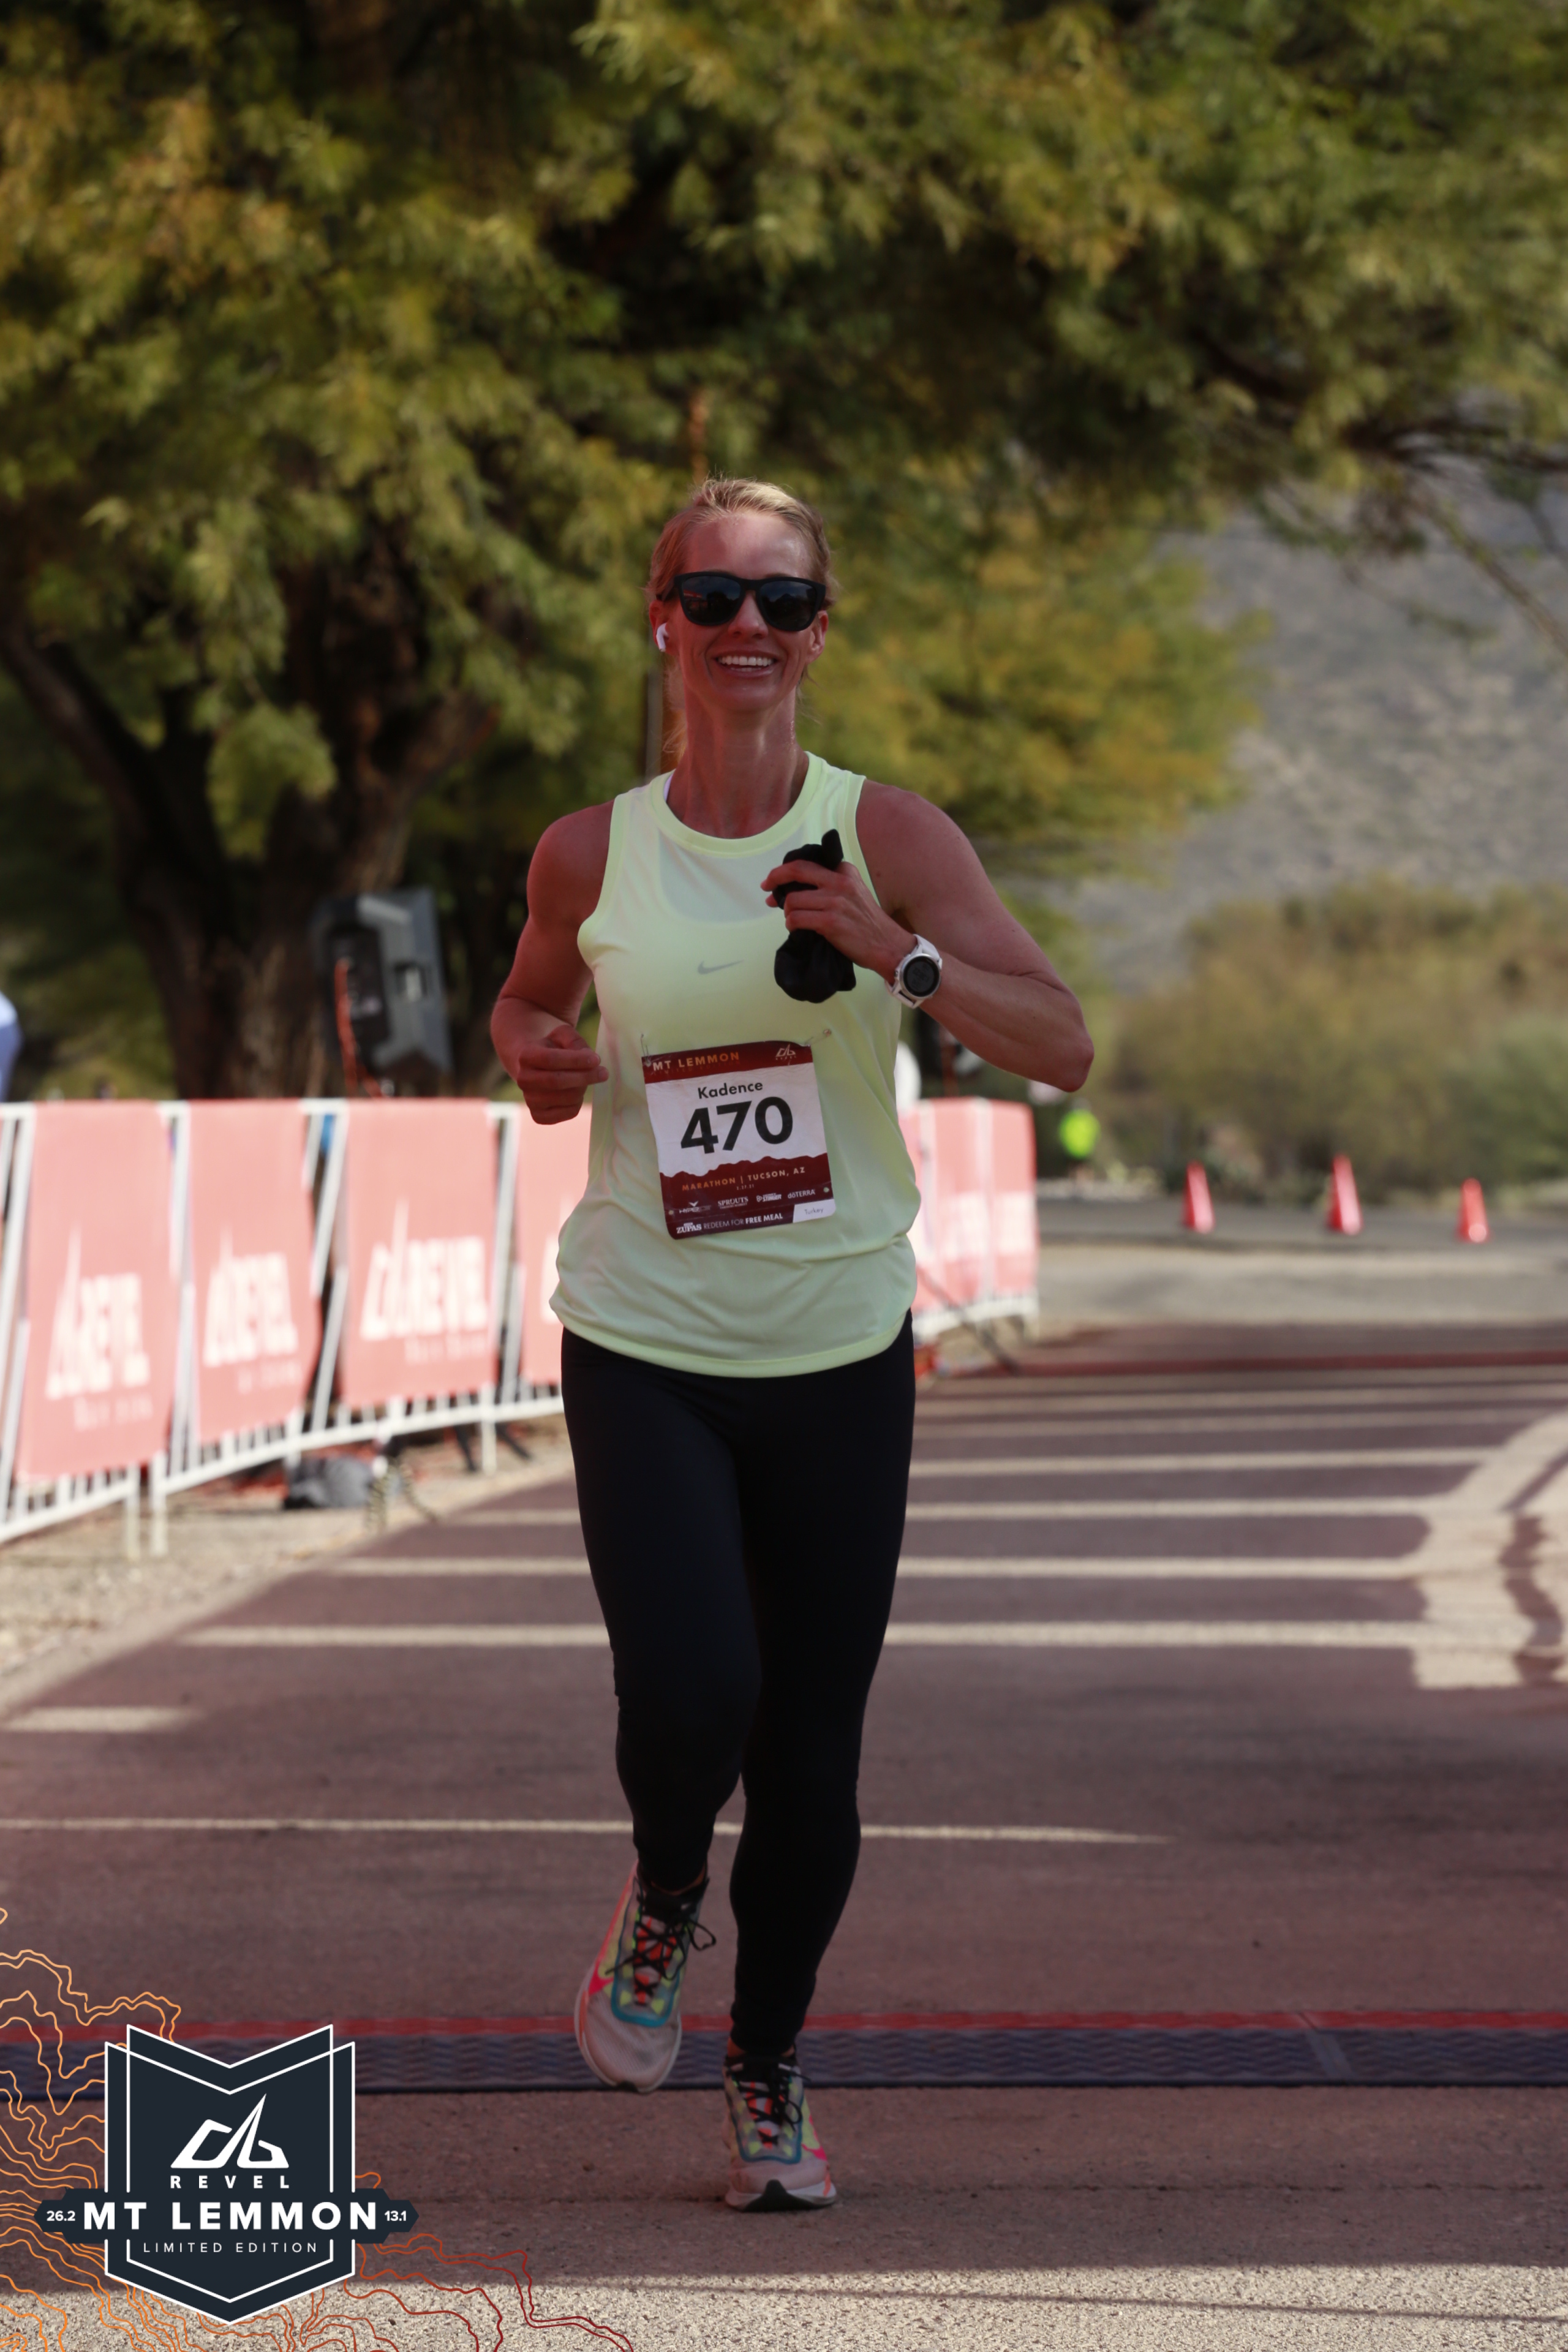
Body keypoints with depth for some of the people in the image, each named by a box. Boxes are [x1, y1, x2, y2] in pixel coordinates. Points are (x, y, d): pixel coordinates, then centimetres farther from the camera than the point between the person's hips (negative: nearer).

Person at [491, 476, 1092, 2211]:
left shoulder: (885, 837, -4)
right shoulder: (590, 858, 1)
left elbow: (1061, 1046, -11)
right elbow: (531, 995, 22)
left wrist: (897, 954, -26)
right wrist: (531, 1052, -1)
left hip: (840, 1356, 0)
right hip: (642, 1351, 0)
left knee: (812, 1757, 3)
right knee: (691, 1695, -19)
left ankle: (768, 2069, 27)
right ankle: (662, 1907, 16)